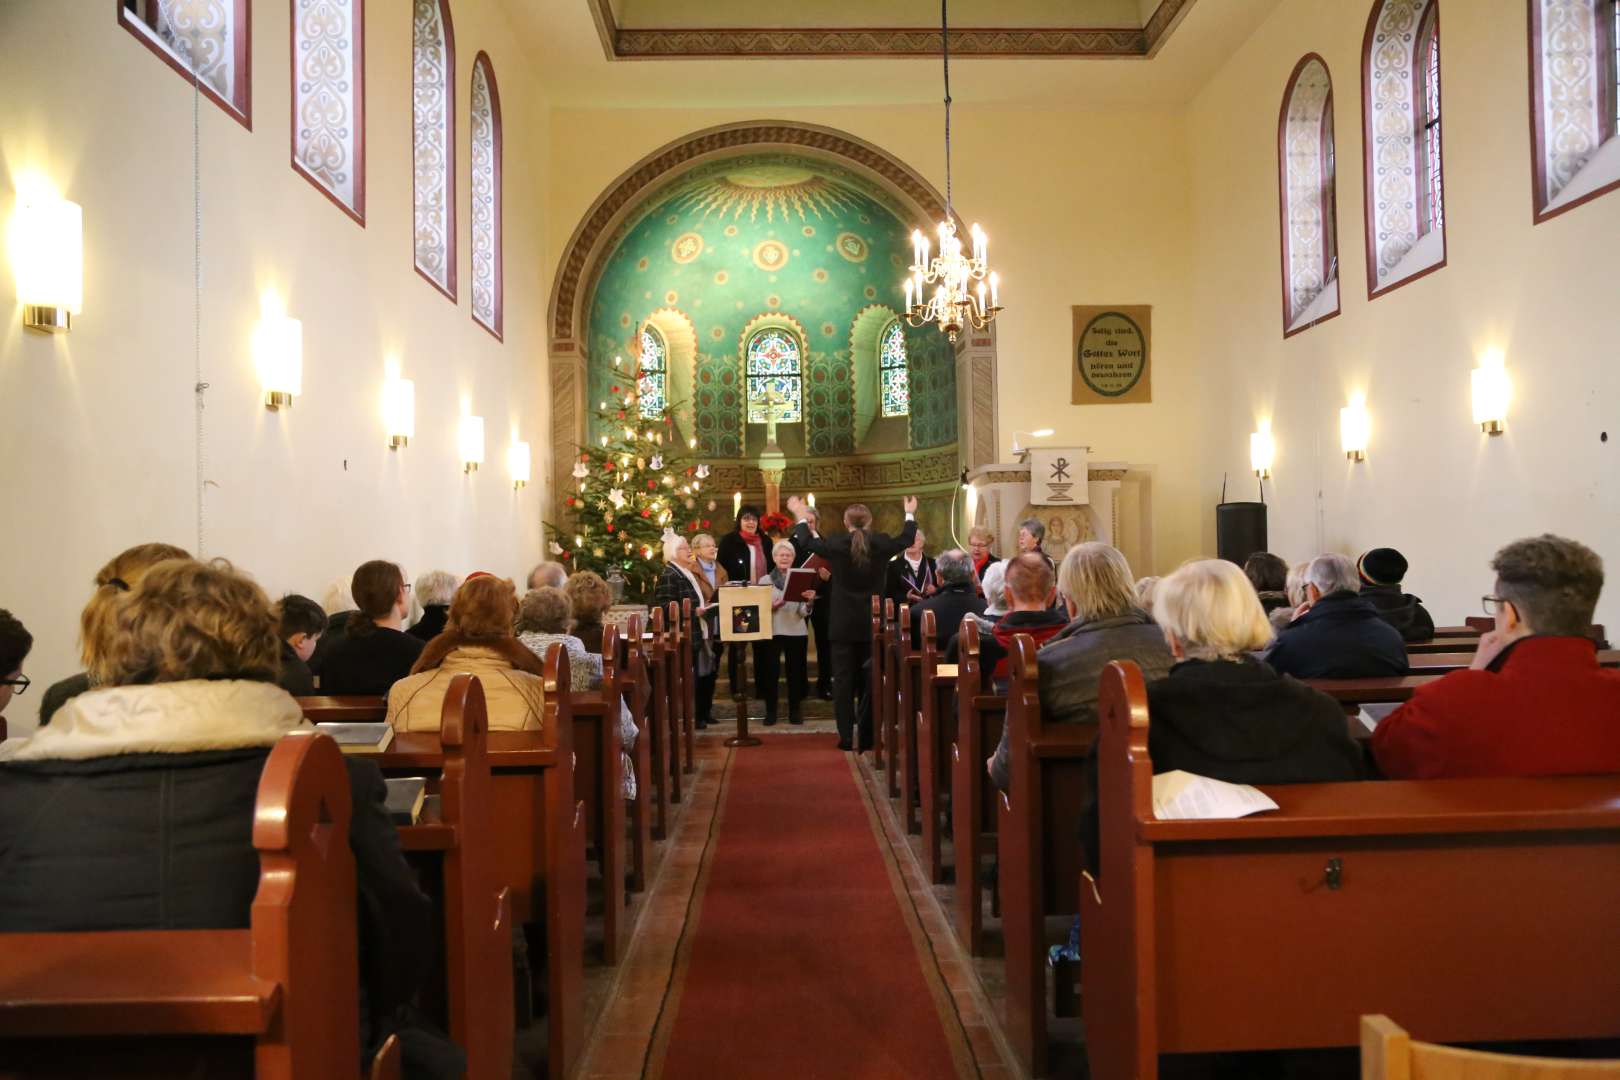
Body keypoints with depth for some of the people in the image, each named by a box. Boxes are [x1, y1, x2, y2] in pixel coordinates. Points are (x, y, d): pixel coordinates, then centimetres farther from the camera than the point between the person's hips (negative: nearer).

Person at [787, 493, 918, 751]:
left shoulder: (836, 545, -10)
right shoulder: (881, 544, -7)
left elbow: (806, 542, 8)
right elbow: (906, 539, 14)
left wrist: (801, 516, 25)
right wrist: (910, 514, 33)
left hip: (844, 625, -1)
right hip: (873, 624, 1)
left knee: (843, 680, 5)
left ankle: (847, 737, 4)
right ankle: (868, 737, 11)